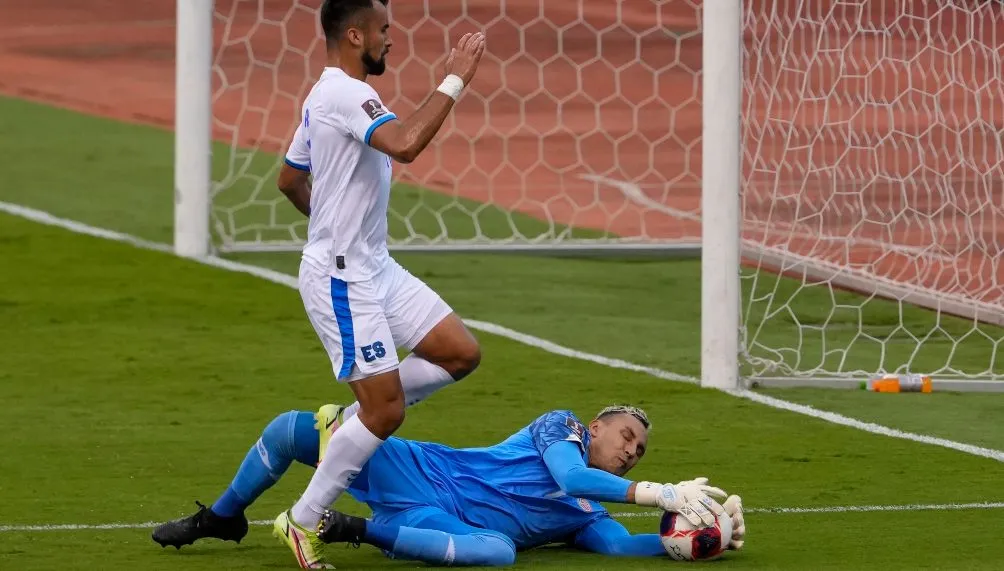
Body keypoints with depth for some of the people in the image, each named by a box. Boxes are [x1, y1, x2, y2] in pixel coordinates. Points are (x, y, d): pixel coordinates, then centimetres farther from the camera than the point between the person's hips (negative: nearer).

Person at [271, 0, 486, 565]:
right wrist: (454, 81, -30)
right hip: (342, 279, -10)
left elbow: (290, 179, 25)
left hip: (375, 268, 10)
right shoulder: (346, 94, -19)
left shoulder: (328, 96, 14)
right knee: (387, 412, -8)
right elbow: (405, 144, -37)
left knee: (462, 353, 7)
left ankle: (349, 421, 15)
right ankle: (303, 521, 4)